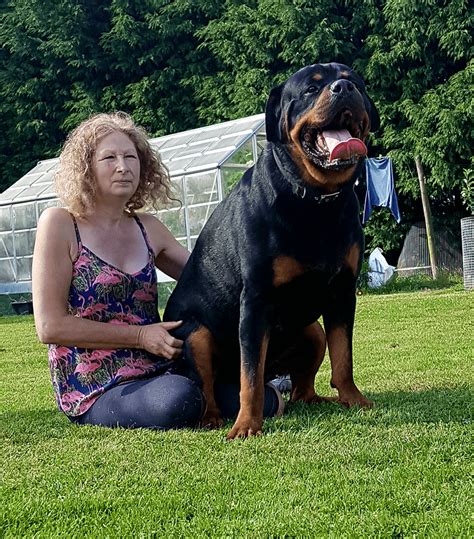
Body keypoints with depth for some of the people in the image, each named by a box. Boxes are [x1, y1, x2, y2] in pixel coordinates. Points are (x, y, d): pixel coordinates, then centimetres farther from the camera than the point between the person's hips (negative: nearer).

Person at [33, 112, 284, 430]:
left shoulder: (148, 228, 10)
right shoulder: (60, 224, -5)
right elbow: (50, 326, -10)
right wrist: (140, 336, -14)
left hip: (161, 370, 4)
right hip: (98, 391, -4)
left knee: (266, 403, -18)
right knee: (180, 402, -35)